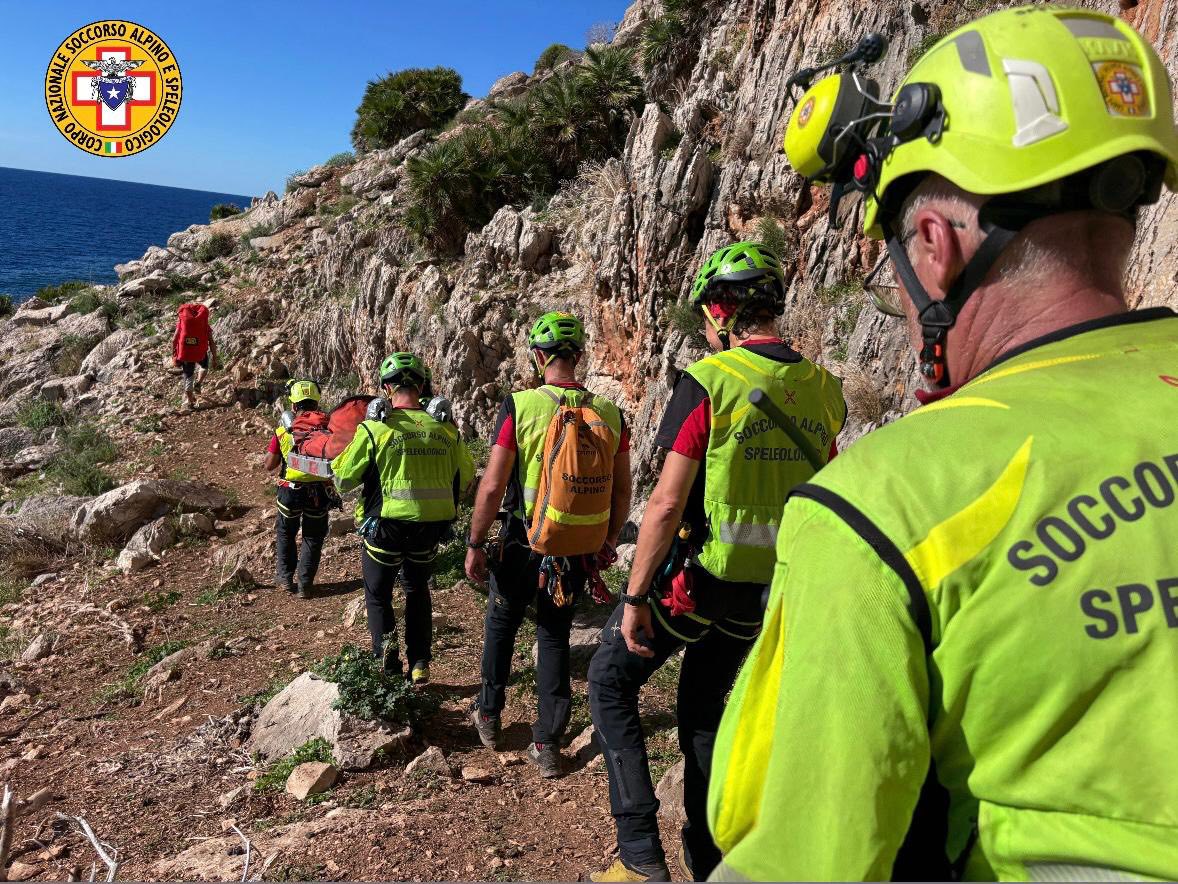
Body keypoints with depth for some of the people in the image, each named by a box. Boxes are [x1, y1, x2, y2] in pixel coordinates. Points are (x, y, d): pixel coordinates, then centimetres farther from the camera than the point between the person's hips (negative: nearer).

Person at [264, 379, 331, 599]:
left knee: (286, 533, 24)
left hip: (291, 489, 0)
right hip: (319, 490, 0)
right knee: (313, 537, 15)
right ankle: (304, 584, 15)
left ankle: (285, 578, 25)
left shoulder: (284, 428, -3)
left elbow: (269, 465, 1)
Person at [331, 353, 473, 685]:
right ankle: (419, 664, 21)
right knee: (418, 591, 23)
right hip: (431, 528, 3)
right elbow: (466, 476, 8)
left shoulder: (375, 428, -13)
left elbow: (343, 478, -5)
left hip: (386, 525, -3)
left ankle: (385, 647, -4)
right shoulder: (446, 428, -4)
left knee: (378, 593, 18)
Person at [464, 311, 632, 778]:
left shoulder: (520, 405, -13)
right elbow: (622, 493, 2)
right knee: (556, 636, 16)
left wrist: (475, 544, -3)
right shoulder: (609, 414, -3)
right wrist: (609, 544, 16)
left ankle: (488, 715, 37)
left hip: (524, 540, -2)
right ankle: (547, 744, 18)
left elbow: (492, 486, -14)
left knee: (501, 624, 21)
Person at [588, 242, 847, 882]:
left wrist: (635, 598, -12)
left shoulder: (709, 380, -16)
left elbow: (667, 503, -19)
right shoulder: (824, 389, 2)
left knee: (610, 681, 14)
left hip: (700, 577, -6)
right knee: (705, 703, 23)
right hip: (771, 588, 6)